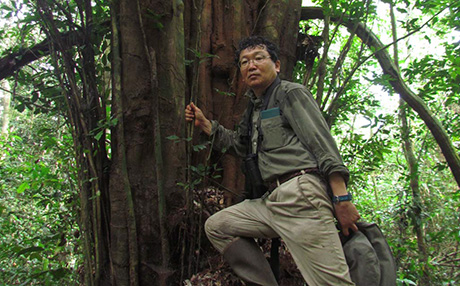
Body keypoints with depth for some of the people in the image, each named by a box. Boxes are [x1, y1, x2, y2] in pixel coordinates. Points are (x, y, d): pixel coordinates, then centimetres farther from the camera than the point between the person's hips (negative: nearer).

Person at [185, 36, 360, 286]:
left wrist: (342, 199, -17)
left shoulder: (290, 92, 2)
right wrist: (205, 124, 28)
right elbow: (239, 144, 38)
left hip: (300, 196, -8)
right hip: (271, 200, 8)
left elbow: (323, 143, -8)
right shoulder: (253, 108, 25)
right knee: (215, 226, 9)